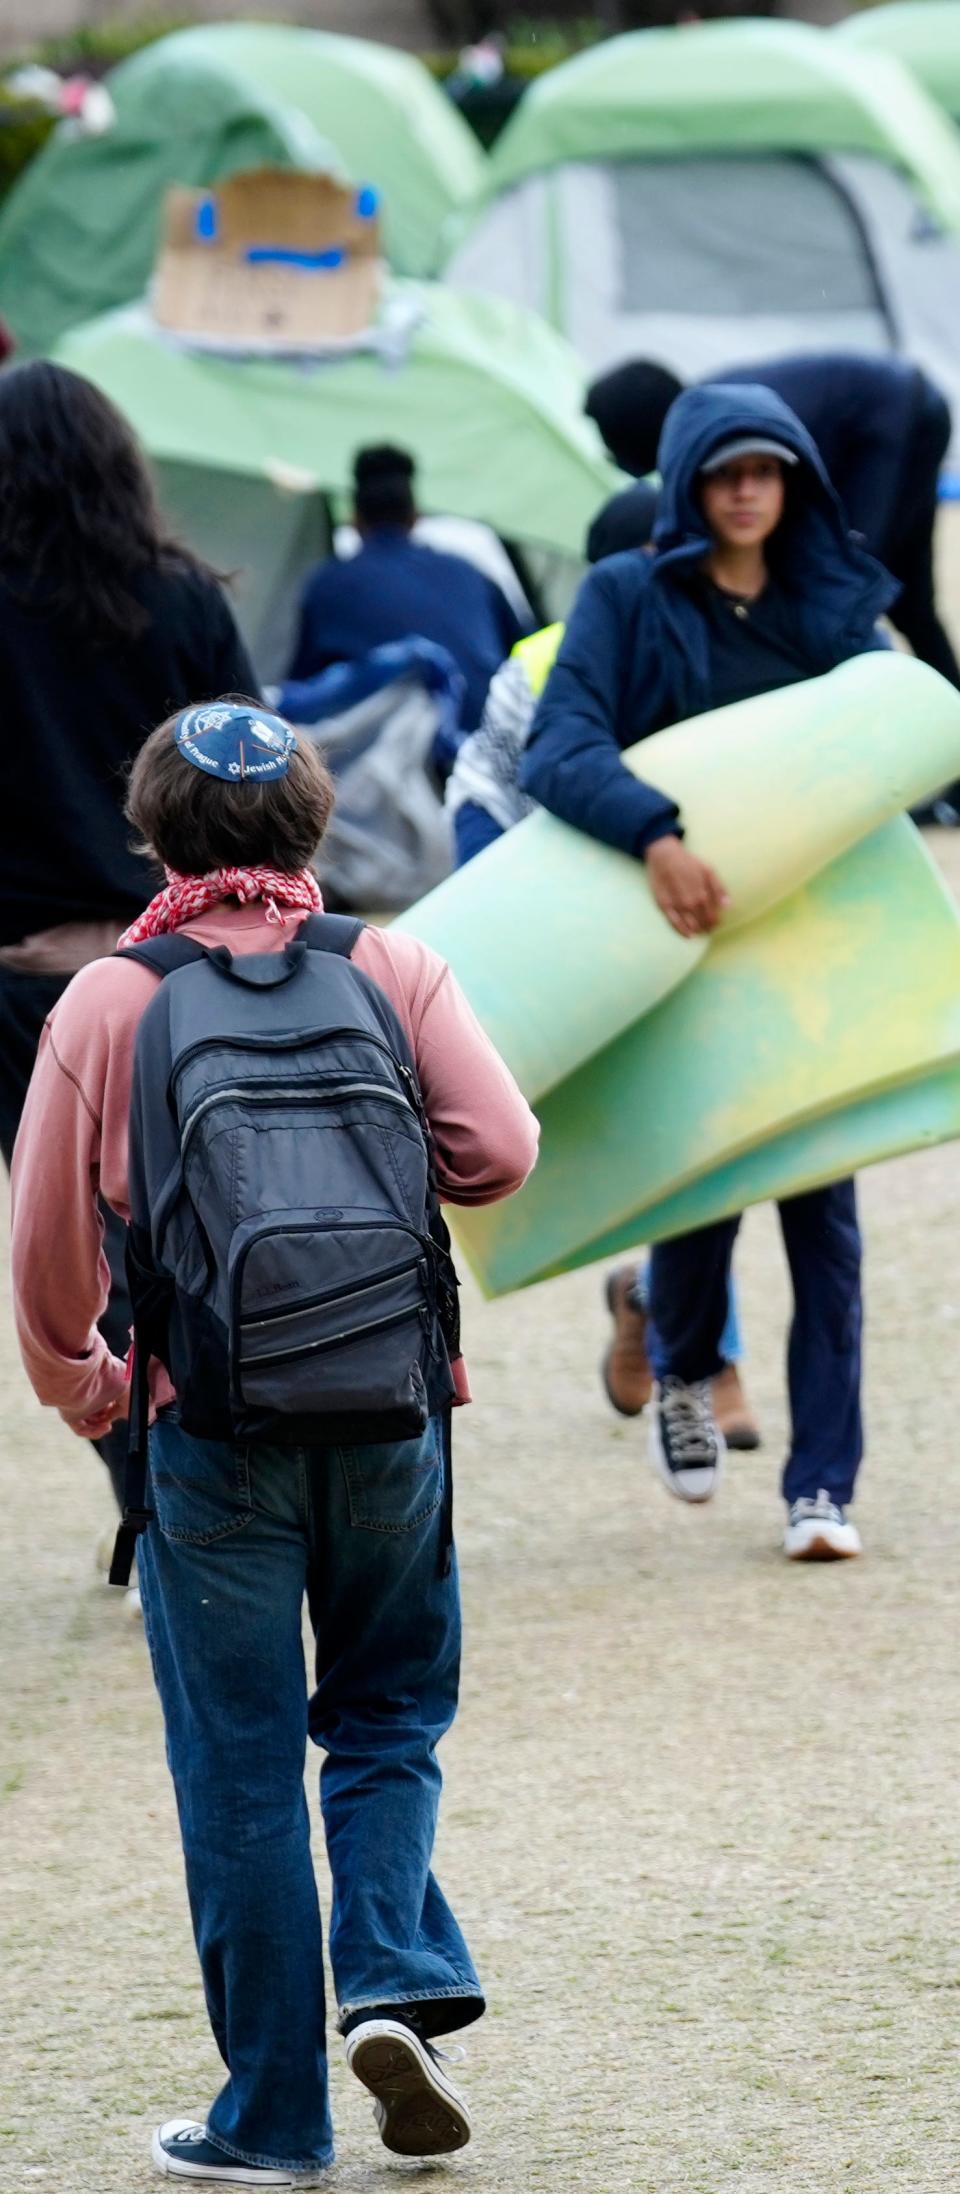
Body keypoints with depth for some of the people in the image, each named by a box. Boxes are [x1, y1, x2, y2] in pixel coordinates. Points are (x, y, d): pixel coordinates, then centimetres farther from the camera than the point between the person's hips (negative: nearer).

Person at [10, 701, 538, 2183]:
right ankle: (397, 1979, -6)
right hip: (390, 1418, 1)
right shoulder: (391, 971, 2)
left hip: (210, 1430, -1)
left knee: (240, 1769, 5)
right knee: (385, 1718, 17)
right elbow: (502, 1148, -6)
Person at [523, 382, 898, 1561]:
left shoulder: (835, 604, 8)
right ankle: (683, 1378, 32)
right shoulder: (627, 598, -2)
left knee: (820, 1205, -4)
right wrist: (654, 832, -33)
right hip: (677, 946, -2)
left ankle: (821, 1484, 0)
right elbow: (560, 746, -16)